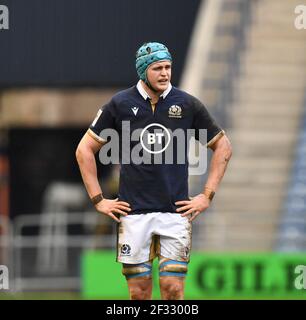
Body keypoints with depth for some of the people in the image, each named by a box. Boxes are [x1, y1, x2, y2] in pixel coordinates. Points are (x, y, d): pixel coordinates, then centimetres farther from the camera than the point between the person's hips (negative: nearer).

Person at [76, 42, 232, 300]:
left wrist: (207, 196, 7)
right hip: (134, 212, 0)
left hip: (176, 211, 0)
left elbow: (223, 146, 13)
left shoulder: (188, 104, 2)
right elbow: (85, 149, 9)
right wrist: (98, 199, 4)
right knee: (139, 292, 2)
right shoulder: (120, 104, 2)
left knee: (173, 288, -7)